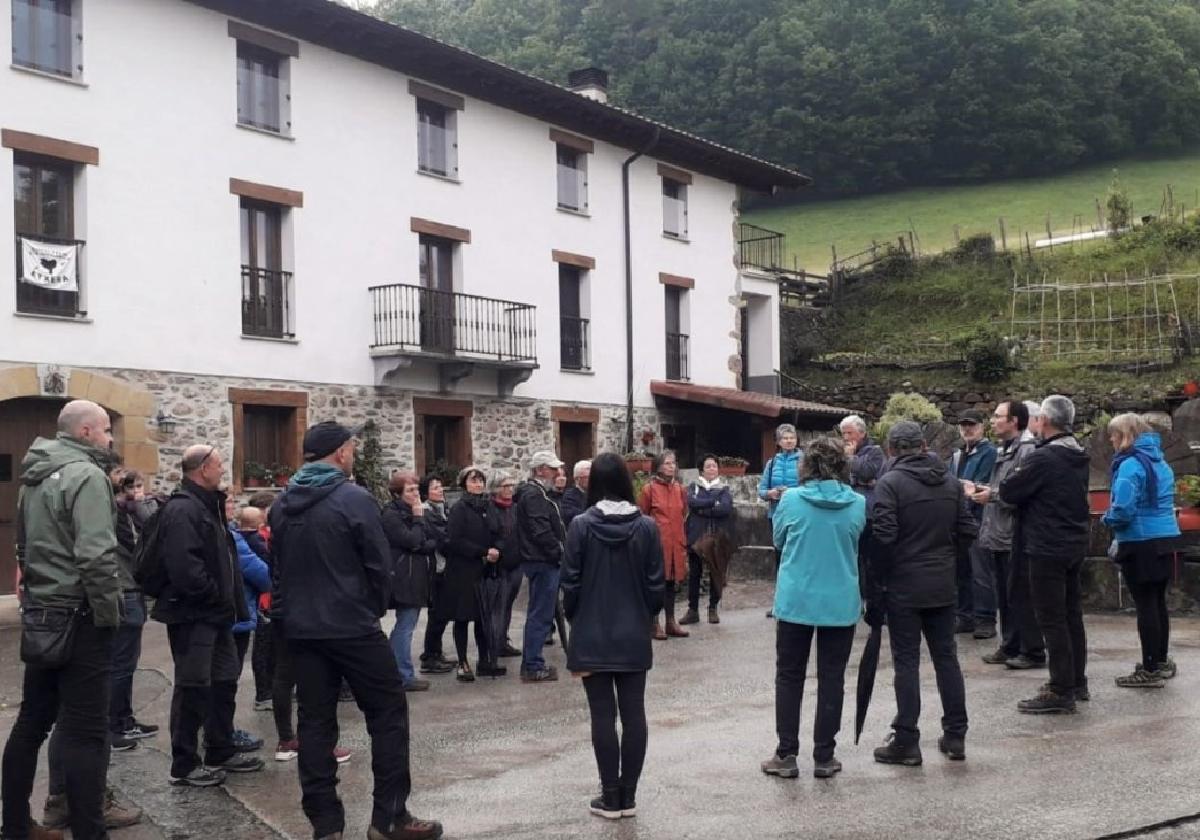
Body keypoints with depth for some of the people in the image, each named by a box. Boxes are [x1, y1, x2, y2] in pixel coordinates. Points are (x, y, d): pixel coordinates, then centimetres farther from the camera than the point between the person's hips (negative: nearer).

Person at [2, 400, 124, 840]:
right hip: (79, 620, -9)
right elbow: (97, 557, -24)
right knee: (85, 732, -6)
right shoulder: (86, 475, -15)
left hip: (40, 616, 9)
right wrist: (109, 616, -15)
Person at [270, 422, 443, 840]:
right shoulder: (354, 499, -12)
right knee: (388, 714, 4)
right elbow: (379, 565, -11)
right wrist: (374, 609, 6)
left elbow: (280, 566, 14)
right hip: (352, 627, -6)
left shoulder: (282, 505, 8)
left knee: (315, 722, 9)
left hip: (301, 629, 6)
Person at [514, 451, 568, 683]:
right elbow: (542, 533, -22)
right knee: (541, 615, -6)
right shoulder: (534, 496, -16)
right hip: (542, 562, -11)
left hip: (540, 561, 11)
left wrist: (559, 554, 15)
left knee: (539, 614, 15)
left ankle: (531, 664, 22)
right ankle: (533, 667, -2)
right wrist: (561, 555, -15)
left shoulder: (536, 493, 18)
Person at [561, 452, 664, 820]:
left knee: (603, 715, 3)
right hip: (634, 636, 2)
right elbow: (656, 584, -1)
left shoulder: (581, 525, -10)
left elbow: (570, 583, -7)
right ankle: (628, 796, 14)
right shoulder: (646, 526, -4)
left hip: (592, 636, -2)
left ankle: (610, 797, 8)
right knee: (633, 714, 8)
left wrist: (576, 620, 9)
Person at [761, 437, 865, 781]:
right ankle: (824, 757, 13)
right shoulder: (858, 504, -5)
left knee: (789, 676, 10)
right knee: (831, 679, 10)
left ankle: (786, 755, 11)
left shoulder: (791, 499, -9)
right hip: (841, 603, 1)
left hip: (796, 600, -1)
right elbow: (859, 547, 10)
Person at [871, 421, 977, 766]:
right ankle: (955, 736, 18)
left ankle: (906, 742, 4)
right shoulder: (951, 482, 5)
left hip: (904, 586, -5)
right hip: (943, 585, 5)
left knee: (906, 662, 1)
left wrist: (879, 576, -6)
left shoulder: (890, 483, -13)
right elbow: (968, 530, 5)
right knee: (946, 657, 13)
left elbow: (883, 535, -20)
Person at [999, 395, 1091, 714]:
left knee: (1052, 619, -4)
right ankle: (1077, 683, 24)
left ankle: (1061, 691, -1)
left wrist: (1018, 477, 6)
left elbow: (1007, 491, -14)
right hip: (1075, 544, 9)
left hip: (1047, 548, -9)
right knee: (1072, 615, 16)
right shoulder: (1079, 457, 9)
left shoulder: (1043, 458, -19)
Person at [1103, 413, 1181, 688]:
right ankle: (1161, 662, 27)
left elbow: (1123, 508, -24)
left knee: (1145, 605, -3)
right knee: (1158, 602, 17)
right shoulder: (1161, 462, 12)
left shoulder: (1131, 464, -16)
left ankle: (1150, 670, 1)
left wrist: (1109, 519, -3)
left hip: (1140, 543, -9)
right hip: (1164, 539, 9)